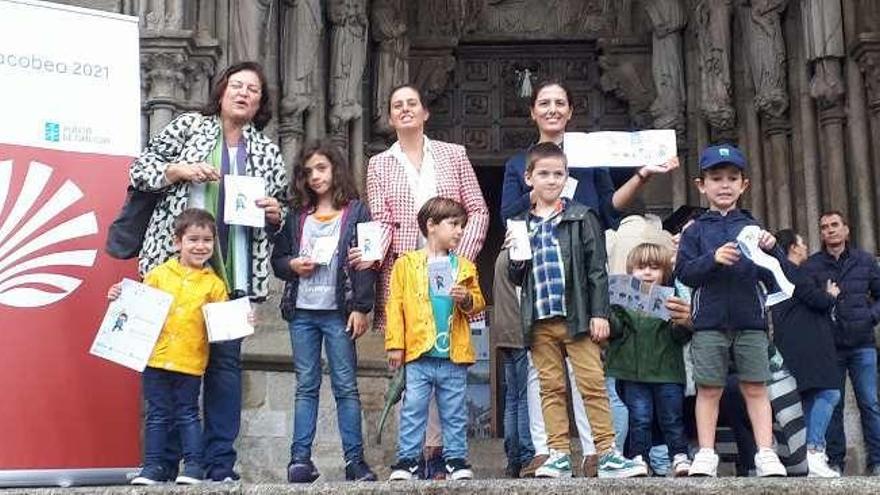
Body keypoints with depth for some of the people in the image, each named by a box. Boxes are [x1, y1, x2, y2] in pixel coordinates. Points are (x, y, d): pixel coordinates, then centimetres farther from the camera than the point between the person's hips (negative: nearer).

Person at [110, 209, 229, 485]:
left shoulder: (214, 284, 4)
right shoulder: (158, 274, 6)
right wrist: (120, 299, -5)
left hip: (190, 361, -1)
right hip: (156, 358, 1)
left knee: (188, 413, 6)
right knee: (157, 414, 8)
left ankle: (194, 465, 13)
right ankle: (153, 466, 15)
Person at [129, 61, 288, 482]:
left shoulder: (267, 152, 15)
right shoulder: (188, 126, 7)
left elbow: (281, 208, 21)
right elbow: (141, 168, 5)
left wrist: (276, 213, -1)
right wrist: (181, 170, -11)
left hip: (233, 272, 2)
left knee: (226, 360, 1)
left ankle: (220, 464, 7)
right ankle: (165, 460, 11)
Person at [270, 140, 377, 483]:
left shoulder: (355, 212, 2)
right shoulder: (296, 215, 13)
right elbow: (277, 259, 17)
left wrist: (361, 308, -10)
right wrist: (292, 265, -5)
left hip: (338, 312, -3)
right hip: (302, 312, 4)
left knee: (346, 386, 0)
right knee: (306, 386, 6)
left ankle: (354, 459, 4)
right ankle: (300, 458, 7)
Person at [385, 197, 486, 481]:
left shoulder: (464, 267, 10)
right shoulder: (406, 264, 1)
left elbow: (478, 303, 11)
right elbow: (395, 305, -1)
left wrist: (467, 299, -12)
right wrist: (395, 345, -5)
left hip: (455, 354, 3)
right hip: (419, 353, -2)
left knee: (455, 412, 9)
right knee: (413, 409, 1)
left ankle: (456, 458, 16)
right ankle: (407, 459, 8)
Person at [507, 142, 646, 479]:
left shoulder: (581, 218, 3)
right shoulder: (520, 225, 12)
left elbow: (596, 269, 0)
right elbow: (516, 278, 16)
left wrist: (599, 313, -7)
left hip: (577, 317, -3)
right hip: (540, 320, 3)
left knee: (593, 385, -3)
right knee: (551, 388, 6)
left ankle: (607, 454, 1)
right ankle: (559, 455, 10)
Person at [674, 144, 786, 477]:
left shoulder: (751, 227, 12)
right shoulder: (696, 230, 8)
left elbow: (772, 277, 9)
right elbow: (683, 273, -3)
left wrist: (770, 251, -11)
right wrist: (713, 259, -18)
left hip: (750, 319, 1)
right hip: (710, 321, -1)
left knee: (755, 388, 2)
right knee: (709, 389, 2)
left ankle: (766, 454, 5)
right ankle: (706, 455, 8)